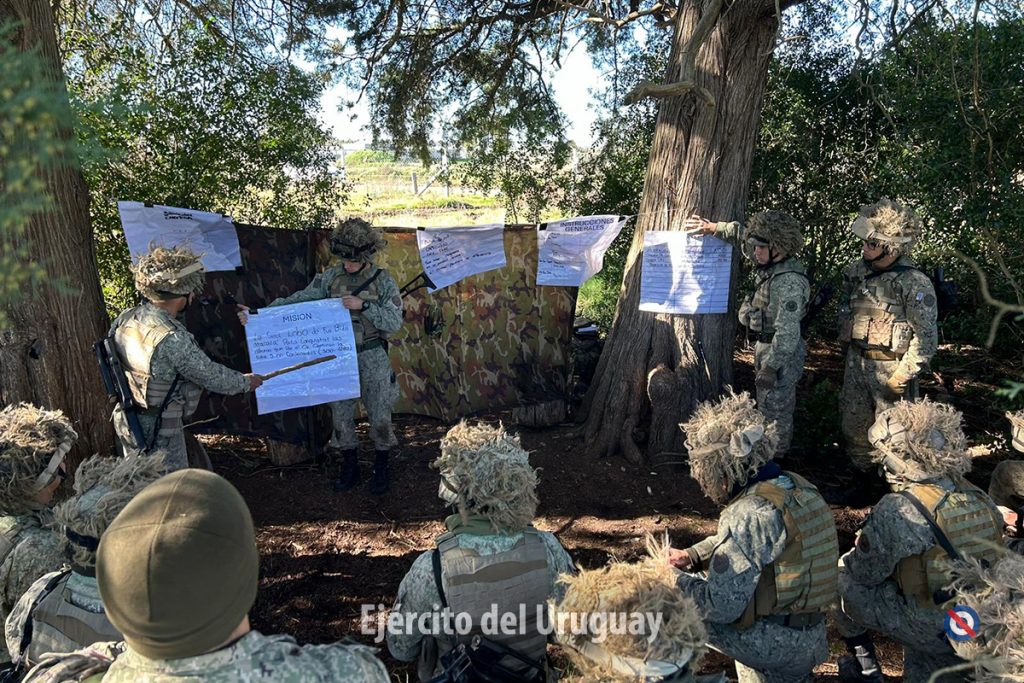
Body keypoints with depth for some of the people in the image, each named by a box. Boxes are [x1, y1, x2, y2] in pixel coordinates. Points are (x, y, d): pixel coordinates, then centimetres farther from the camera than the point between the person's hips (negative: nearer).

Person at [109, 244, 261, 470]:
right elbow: (212, 377, -20)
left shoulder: (125, 319, -6)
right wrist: (246, 382, -1)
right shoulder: (173, 339, -30)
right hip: (159, 432, -8)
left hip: (126, 420, 8)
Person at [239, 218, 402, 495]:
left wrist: (364, 306, -24)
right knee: (341, 415, 10)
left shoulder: (383, 281, -8)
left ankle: (381, 468, 24)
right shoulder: (331, 276, -1)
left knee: (379, 417, 4)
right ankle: (349, 467, 28)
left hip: (372, 358, -2)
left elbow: (395, 322, -12)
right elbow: (298, 300, -4)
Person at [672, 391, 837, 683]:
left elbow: (721, 607, -25)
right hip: (811, 640, 8)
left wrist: (672, 579, -11)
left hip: (771, 644, -8)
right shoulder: (797, 486, 3)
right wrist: (691, 555, 6)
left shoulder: (749, 514, -26)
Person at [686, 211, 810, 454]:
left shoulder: (789, 282, -27)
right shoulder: (770, 263, 1)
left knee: (775, 411, 1)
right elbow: (741, 231, 17)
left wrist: (770, 367, -27)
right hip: (764, 345, 10)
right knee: (766, 406, 22)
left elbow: (787, 332, -30)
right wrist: (714, 228, 8)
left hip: (780, 352, -10)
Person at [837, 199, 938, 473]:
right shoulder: (856, 272, 4)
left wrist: (903, 376, -17)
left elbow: (926, 336, -16)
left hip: (890, 368, -6)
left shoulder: (914, 283, -16)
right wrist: (848, 348, 11)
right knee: (854, 426, 16)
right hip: (856, 363, 6)